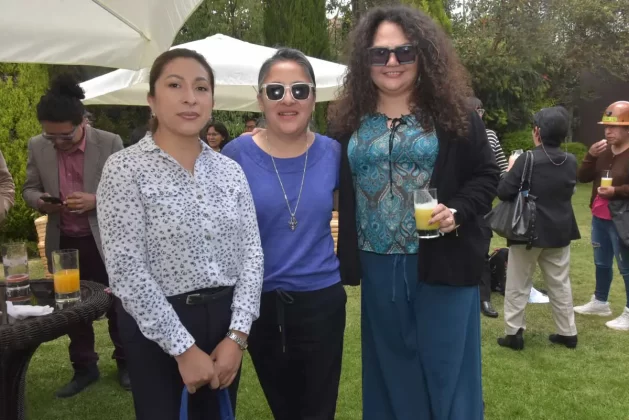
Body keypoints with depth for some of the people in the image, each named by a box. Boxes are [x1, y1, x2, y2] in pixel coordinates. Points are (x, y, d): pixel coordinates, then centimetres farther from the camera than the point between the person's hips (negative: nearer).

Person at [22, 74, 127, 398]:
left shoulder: (109, 143, -12)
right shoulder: (37, 146, -3)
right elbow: (29, 189, 8)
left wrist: (96, 200, -25)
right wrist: (41, 201, -15)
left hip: (104, 241, -3)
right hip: (63, 243, 3)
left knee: (116, 305, 11)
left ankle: (125, 362, 31)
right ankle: (84, 368, 32)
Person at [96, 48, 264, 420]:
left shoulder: (230, 170, 4)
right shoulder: (125, 169, -10)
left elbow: (251, 252, 1)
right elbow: (127, 270, -15)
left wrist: (237, 334, -9)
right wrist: (183, 347, -15)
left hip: (224, 320, 5)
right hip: (157, 330, -4)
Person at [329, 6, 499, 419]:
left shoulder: (453, 115, -3)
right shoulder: (350, 121, 4)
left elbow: (487, 175, 1)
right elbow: (341, 192, 8)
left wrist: (459, 212, -17)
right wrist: (346, 256, 0)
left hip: (442, 263, -2)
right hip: (377, 266, 3)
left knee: (445, 369, 9)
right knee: (392, 369, 17)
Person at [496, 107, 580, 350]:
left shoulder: (527, 160, -17)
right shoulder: (571, 161, 0)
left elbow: (503, 192, -15)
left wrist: (512, 169, 0)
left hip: (528, 232, -5)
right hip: (560, 232, 5)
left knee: (518, 285, 6)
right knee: (560, 284, 15)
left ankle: (514, 333, 9)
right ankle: (567, 332, 22)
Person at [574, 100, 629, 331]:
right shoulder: (604, 151, 10)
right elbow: (583, 177, 5)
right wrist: (590, 155, -8)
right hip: (599, 217, 8)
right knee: (601, 262, 19)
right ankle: (600, 302, 34)